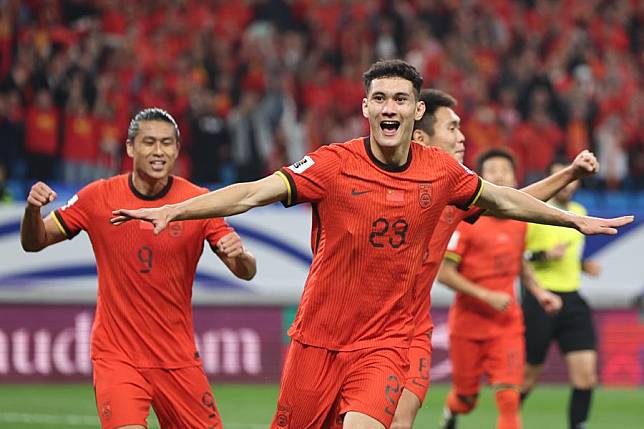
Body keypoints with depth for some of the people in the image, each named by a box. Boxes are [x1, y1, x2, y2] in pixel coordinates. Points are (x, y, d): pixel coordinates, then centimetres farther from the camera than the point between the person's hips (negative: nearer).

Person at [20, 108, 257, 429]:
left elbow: (246, 273, -3)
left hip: (178, 357, 2)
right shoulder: (99, 197, -4)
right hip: (116, 354, -2)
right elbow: (33, 243, 3)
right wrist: (32, 210, -18)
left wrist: (240, 256, -26)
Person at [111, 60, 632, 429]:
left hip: (385, 340, 1)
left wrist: (574, 219, 27)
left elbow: (503, 199, 18)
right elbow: (252, 193, -19)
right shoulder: (332, 165, -11)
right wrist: (172, 210, -31)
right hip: (319, 338, -1)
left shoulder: (441, 171, -1)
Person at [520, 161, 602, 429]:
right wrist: (543, 255, -22)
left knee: (586, 372, -7)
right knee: (531, 372, 3)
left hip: (572, 301, 6)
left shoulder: (579, 212, 14)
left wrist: (583, 265, 10)